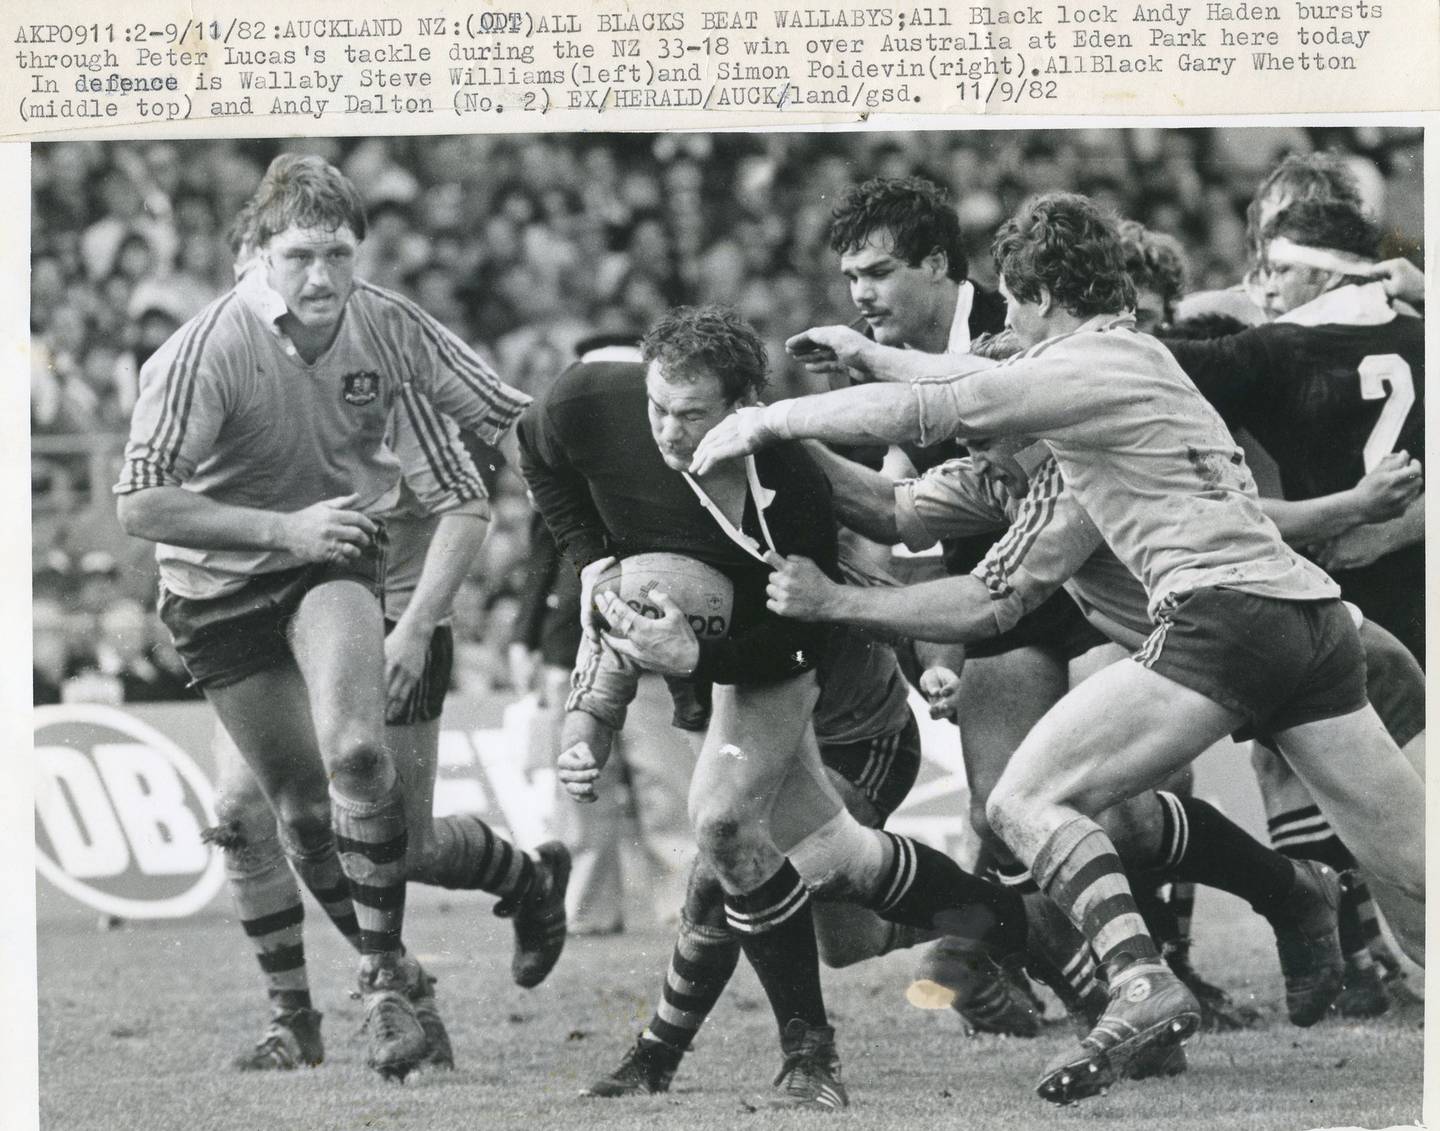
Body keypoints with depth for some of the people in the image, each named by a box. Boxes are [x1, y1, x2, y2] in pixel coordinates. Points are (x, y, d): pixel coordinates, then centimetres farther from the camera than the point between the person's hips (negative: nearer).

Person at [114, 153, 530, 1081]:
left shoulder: (391, 326, -14)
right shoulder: (205, 354, -23)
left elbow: (519, 424, -5)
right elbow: (142, 504, -22)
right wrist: (283, 528, -26)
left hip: (334, 559, 1)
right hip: (220, 584, -1)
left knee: (356, 752, -25)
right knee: (300, 808, 3)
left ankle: (387, 979, -17)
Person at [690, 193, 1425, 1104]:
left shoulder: (1087, 367, 0)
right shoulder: (1137, 356, 26)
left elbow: (933, 411, -5)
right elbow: (988, 382, 39)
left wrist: (768, 419, 2)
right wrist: (867, 352, 46)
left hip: (1225, 611, -9)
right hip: (1316, 618, 9)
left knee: (1028, 800, -8)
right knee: (1414, 866, 8)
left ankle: (1142, 985, -25)